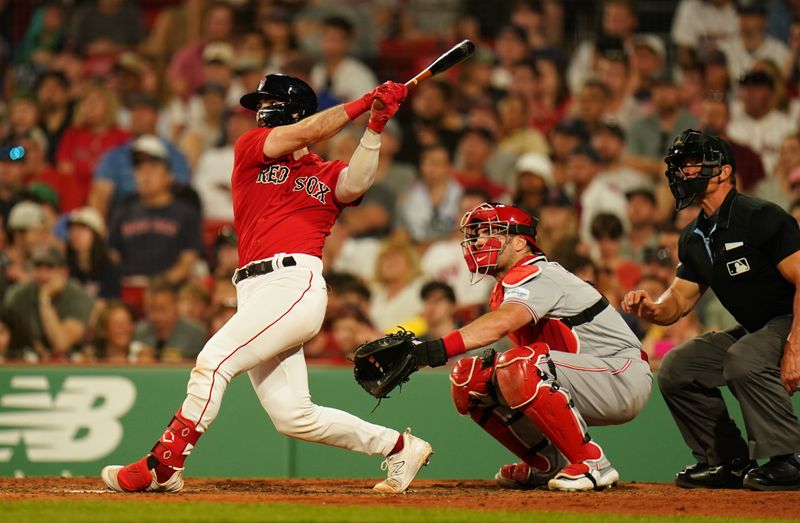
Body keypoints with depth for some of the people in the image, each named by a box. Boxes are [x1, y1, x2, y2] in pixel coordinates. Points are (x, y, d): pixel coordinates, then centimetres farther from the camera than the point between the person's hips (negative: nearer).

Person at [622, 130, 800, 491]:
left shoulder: (760, 217, -19)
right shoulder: (695, 238, 8)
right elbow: (677, 302, 12)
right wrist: (651, 309, -13)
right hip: (755, 330, 9)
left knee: (743, 360, -35)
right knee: (676, 367, 2)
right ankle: (730, 462, 8)